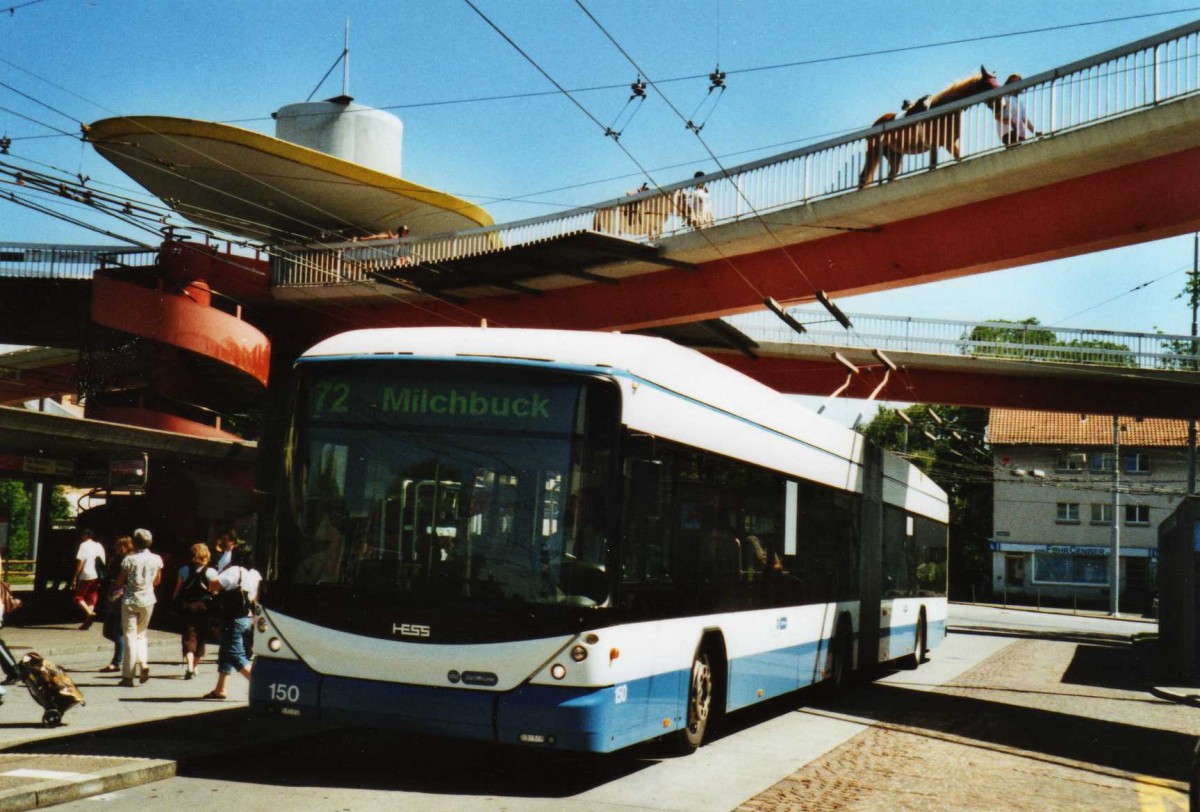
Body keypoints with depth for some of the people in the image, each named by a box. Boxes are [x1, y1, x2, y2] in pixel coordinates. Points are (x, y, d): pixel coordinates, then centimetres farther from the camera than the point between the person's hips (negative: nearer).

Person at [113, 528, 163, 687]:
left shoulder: (129, 559, -12)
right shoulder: (156, 559, -3)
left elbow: (119, 582, -5)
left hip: (130, 600, -3)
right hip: (147, 600, 3)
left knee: (130, 636, 2)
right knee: (141, 634, 21)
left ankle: (128, 676, 2)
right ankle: (143, 662, -2)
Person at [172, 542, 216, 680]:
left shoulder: (184, 570, 0)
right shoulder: (211, 572, -5)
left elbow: (177, 590, 2)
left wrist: (174, 602, 12)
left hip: (187, 606, 0)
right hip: (204, 606, 0)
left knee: (189, 635, -2)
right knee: (201, 635, 15)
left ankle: (189, 666, -21)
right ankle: (195, 666, 26)